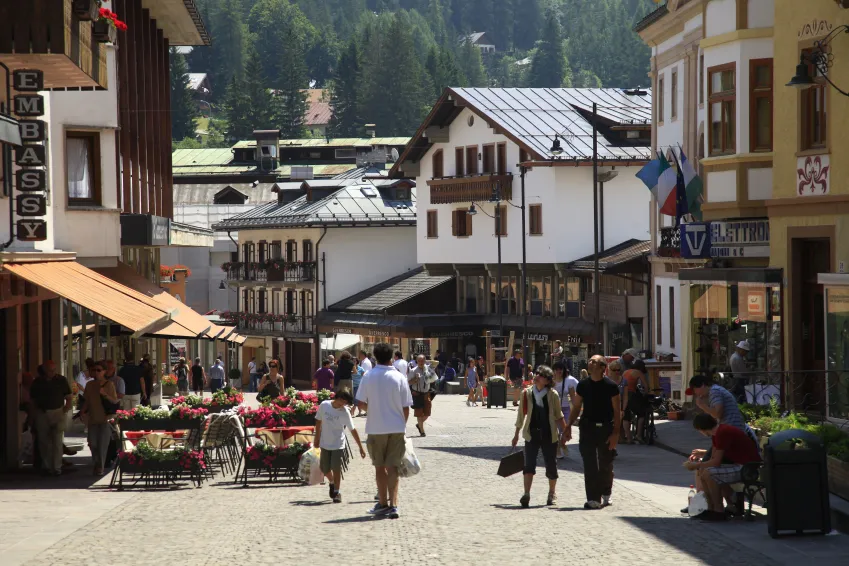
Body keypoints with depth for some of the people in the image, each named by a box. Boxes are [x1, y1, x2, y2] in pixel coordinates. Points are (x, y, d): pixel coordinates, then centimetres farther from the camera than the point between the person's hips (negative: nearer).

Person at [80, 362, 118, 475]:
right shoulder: (90, 385, 8)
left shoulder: (109, 384, -4)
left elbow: (115, 401, -5)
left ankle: (100, 467, 6)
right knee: (92, 443, 4)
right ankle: (97, 463, 25)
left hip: (105, 419, -4)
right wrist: (84, 412, 2)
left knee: (102, 444, -5)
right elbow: (87, 401, 16)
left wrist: (104, 394, -19)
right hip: (92, 419, 4)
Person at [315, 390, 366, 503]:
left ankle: (337, 492, 6)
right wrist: (317, 439, 8)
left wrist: (360, 447, -7)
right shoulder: (324, 405, -8)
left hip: (338, 445, -2)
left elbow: (353, 430, -9)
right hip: (325, 444, 2)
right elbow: (318, 422, 6)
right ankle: (332, 482, 39)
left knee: (336, 468, -7)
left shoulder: (345, 412, -13)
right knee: (324, 469, 9)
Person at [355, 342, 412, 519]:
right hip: (396, 428, 0)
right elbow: (406, 407, -3)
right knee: (392, 467, 4)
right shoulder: (399, 377, -5)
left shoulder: (368, 377, -6)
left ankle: (383, 503, 21)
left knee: (379, 467, 13)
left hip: (376, 427, 0)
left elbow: (360, 403, -6)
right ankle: (393, 504, -6)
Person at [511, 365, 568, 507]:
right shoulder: (526, 393, 0)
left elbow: (558, 415, 6)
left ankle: (552, 494, 27)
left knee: (551, 465, 9)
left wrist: (564, 433, 6)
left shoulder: (552, 395, -3)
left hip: (549, 434, 0)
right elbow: (521, 414, 8)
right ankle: (526, 494, -16)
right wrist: (517, 433, 12)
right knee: (529, 464, -11)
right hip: (532, 434, 0)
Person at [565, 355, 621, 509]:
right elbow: (576, 407, 13)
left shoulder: (610, 386, -5)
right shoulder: (583, 385, 6)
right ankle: (593, 498, -3)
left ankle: (606, 494, 28)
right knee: (590, 466, -4)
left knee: (606, 464, 6)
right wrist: (569, 426, 6)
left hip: (606, 428, -2)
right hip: (588, 428, 2)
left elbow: (617, 411, -5)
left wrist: (615, 433, -11)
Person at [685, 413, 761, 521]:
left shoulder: (723, 433, -21)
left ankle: (719, 512, -12)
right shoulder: (716, 433, 10)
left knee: (708, 474, -23)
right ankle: (711, 509, 13)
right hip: (738, 465, 11)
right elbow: (713, 458, 14)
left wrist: (695, 465, -10)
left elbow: (716, 462, -22)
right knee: (703, 471, 13)